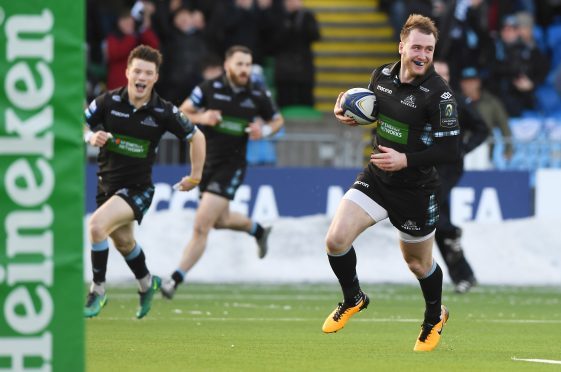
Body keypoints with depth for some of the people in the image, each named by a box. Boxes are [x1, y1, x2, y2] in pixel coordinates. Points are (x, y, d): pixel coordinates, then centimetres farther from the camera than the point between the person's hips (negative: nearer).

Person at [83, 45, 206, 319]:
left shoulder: (164, 112, -13)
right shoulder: (108, 102, -10)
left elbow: (196, 137, 1)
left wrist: (195, 176, 3)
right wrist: (91, 137, -22)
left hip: (138, 188, -4)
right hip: (107, 183, 4)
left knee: (97, 225, -26)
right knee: (123, 242, 22)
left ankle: (98, 291, -11)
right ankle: (146, 283, 51)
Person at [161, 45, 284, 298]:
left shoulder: (258, 97, -4)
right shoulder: (209, 89, -6)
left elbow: (277, 120, 12)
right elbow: (182, 113, 1)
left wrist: (264, 130, -10)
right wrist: (201, 118, -19)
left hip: (231, 165, -3)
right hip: (205, 162, 3)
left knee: (201, 225, -12)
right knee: (220, 220, 22)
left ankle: (176, 279, -6)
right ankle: (257, 230, 54)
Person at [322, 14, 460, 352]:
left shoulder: (439, 94, -21)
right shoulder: (382, 75, -4)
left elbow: (450, 151, -20)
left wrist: (406, 160, -27)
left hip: (416, 190, -4)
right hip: (376, 178, 4)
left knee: (418, 263, 15)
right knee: (336, 240, -14)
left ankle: (435, 317, 46)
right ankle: (354, 299, 15)